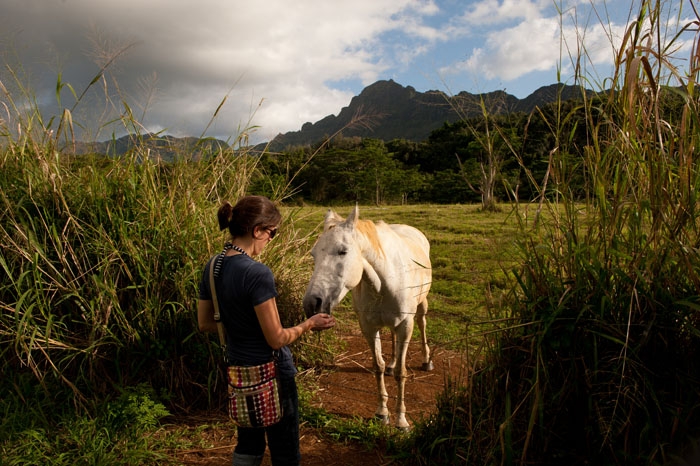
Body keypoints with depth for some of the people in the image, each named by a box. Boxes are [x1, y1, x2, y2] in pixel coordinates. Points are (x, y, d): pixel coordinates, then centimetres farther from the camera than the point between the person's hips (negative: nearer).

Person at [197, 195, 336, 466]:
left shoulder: (212, 268, -3)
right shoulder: (258, 273, -27)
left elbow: (204, 324, 8)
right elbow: (276, 339, -23)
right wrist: (309, 324, -8)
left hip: (237, 367, 8)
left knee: (248, 444, 26)